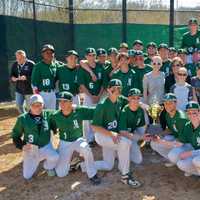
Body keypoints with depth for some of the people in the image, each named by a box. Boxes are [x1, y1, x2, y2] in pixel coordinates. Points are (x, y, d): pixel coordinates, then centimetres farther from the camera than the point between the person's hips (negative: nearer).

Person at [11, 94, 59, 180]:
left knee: (54, 157, -33)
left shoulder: (48, 114, -9)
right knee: (27, 176, 3)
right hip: (30, 149, 0)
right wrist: (21, 146, -18)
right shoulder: (23, 118, -12)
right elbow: (15, 135, -4)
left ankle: (49, 167, 7)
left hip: (46, 147, 0)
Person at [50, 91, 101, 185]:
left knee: (86, 149, -38)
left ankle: (92, 174, -15)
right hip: (64, 143, 2)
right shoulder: (55, 116, -13)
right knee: (60, 173, -5)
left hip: (78, 140, -1)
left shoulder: (80, 111, -20)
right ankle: (68, 163, 31)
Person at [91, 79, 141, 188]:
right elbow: (94, 127, -21)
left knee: (108, 166, 11)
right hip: (101, 135, -8)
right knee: (125, 142, -31)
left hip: (113, 134, 8)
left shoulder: (121, 100, -3)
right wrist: (111, 134, -31)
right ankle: (125, 175, -20)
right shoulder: (102, 105, -20)